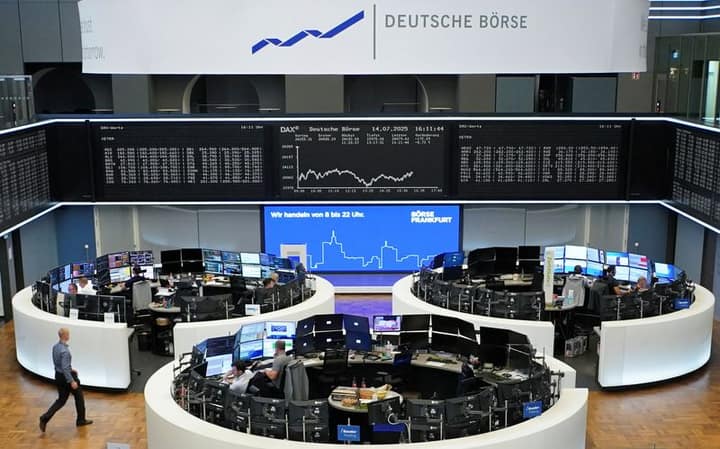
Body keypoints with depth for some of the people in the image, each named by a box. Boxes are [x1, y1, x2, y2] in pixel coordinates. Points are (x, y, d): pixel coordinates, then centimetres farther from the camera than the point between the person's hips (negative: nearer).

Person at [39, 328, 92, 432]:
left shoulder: (55, 347, 1)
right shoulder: (65, 350, -26)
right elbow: (65, 368, -29)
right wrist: (72, 381, -25)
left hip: (58, 376, 8)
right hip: (66, 376, -8)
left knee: (61, 400, 15)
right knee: (79, 396, 13)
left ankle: (45, 418, 0)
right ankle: (81, 420, 25)